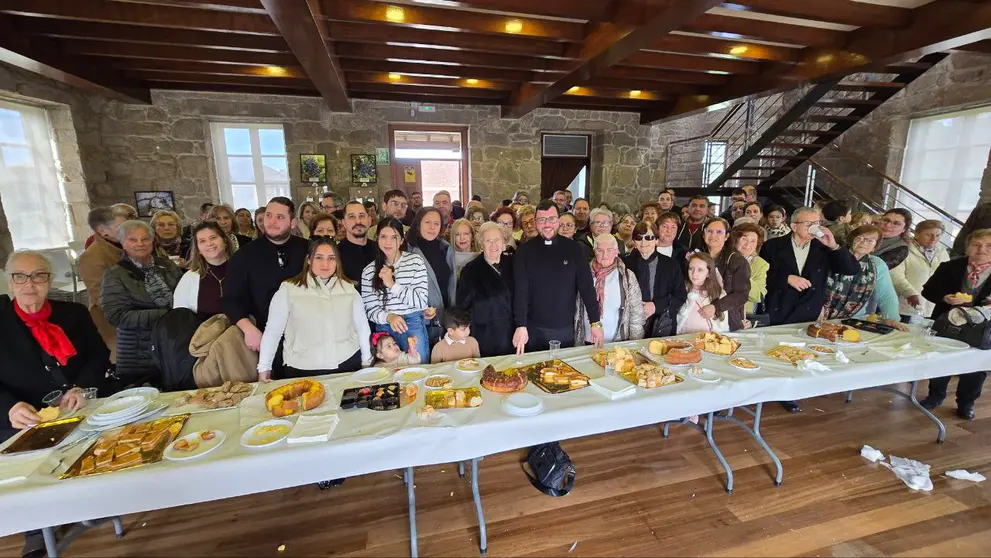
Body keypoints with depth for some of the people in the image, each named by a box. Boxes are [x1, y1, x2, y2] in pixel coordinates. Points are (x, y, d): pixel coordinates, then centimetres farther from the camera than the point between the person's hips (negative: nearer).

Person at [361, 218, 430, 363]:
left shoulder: (416, 261, -3)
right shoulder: (369, 270, 3)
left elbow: (421, 301, -9)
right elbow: (370, 309, 0)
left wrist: (392, 285, -15)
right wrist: (389, 317, -20)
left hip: (413, 325, -1)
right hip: (384, 327, 2)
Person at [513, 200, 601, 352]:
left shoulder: (573, 249, -1)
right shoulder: (525, 251, -4)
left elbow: (587, 286, -2)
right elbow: (520, 289, -9)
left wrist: (595, 322, -5)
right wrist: (521, 325, -18)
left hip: (565, 328, 1)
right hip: (534, 329, -1)